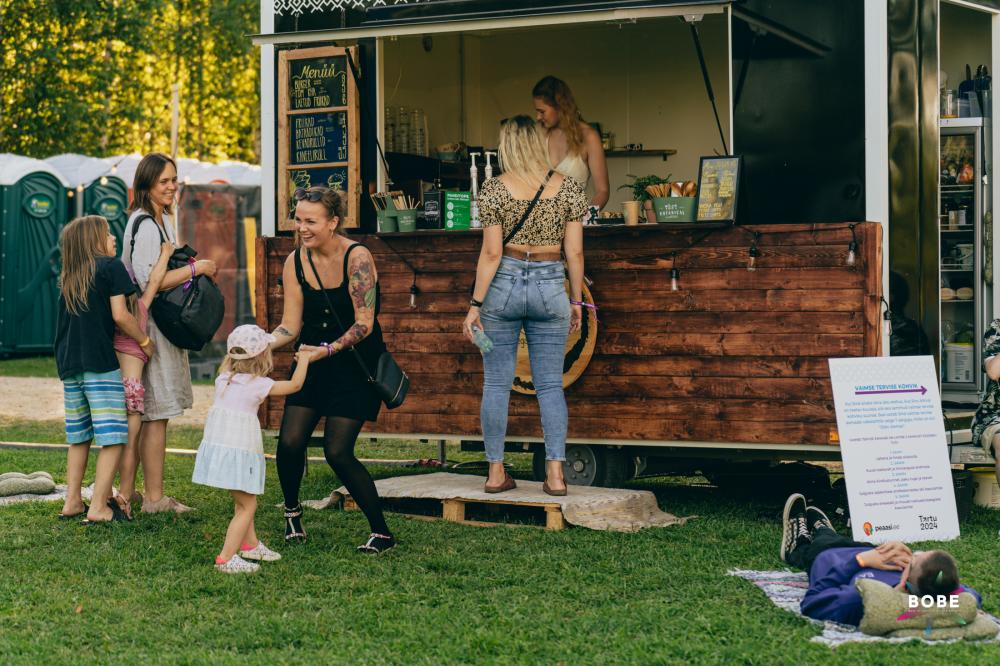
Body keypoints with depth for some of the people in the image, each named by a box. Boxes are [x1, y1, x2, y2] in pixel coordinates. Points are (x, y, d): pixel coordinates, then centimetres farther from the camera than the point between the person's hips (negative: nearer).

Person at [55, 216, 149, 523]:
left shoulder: (68, 277, 16)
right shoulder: (110, 266, -4)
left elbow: (66, 322, 17)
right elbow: (120, 315, -11)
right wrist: (145, 342, 0)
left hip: (68, 364, 7)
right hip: (100, 364, -7)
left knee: (79, 437, 17)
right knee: (112, 437, -4)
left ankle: (73, 501, 19)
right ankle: (98, 506, -8)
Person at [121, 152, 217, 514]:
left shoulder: (162, 220, 16)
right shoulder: (145, 225, -16)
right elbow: (148, 281, -22)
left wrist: (194, 267, 12)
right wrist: (196, 268, -16)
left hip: (160, 324, 10)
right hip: (149, 325, -10)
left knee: (138, 413, 12)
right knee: (156, 414, -6)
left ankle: (126, 491, 17)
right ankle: (155, 498, -1)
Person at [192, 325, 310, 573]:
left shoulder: (223, 378, 7)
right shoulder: (259, 384, -10)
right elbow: (295, 385, -2)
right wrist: (304, 357, 9)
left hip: (216, 444, 7)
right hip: (240, 451, -7)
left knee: (244, 502, 24)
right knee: (247, 506, -1)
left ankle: (250, 544, 39)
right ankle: (226, 558, -9)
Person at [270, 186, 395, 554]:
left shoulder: (357, 257, -18)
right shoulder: (295, 262, -3)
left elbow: (364, 324, -20)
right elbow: (290, 326, -3)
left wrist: (328, 350, -34)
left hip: (356, 364, -4)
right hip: (314, 362, 4)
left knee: (337, 451, -13)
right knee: (289, 441, -10)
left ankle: (381, 532, 1)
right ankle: (292, 511, 19)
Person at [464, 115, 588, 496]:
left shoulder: (494, 188, -5)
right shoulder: (568, 188, 0)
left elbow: (491, 253, -8)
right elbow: (575, 252, 0)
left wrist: (475, 304, -4)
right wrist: (576, 300, 10)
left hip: (503, 285, -1)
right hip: (550, 288, 1)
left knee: (496, 383, 6)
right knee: (550, 384, 5)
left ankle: (496, 472, 8)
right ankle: (555, 474, 1)